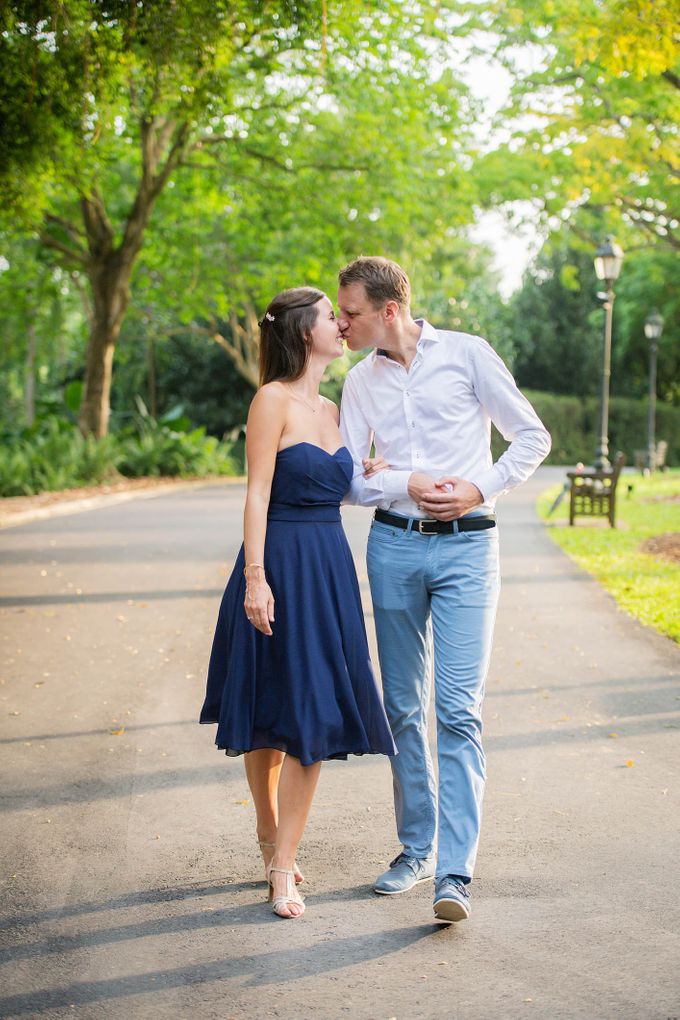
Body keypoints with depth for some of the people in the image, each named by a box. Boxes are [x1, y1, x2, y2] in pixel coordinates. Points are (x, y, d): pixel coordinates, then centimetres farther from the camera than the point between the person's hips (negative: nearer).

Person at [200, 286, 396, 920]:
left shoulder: (330, 409, 14)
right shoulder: (273, 399, -8)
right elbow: (258, 494, -12)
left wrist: (366, 475, 6)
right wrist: (255, 577, -18)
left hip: (328, 570, 7)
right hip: (280, 565, -7)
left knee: (313, 717, 2)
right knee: (267, 714, 5)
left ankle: (282, 865, 8)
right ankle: (270, 836, 26)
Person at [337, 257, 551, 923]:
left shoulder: (466, 354, 0)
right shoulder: (360, 381, 10)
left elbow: (532, 437, 3)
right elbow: (345, 479, 8)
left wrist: (478, 490, -10)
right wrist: (406, 485, -10)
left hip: (466, 547, -4)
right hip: (394, 547, 4)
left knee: (459, 710, -11)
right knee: (402, 708, 9)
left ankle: (455, 874, -13)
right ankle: (416, 848, 22)